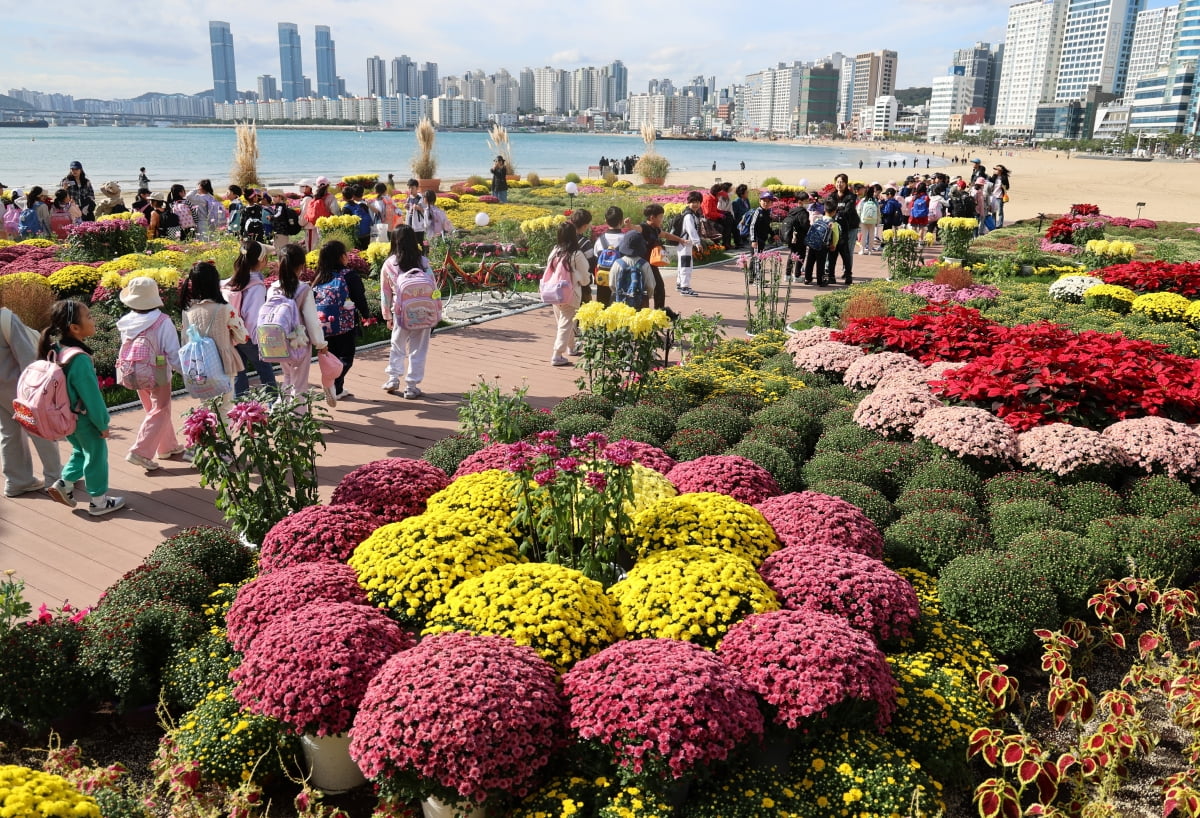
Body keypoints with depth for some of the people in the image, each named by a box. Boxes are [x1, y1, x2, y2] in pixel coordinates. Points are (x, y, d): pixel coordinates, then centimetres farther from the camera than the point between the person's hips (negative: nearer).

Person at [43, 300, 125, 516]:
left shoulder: (56, 349, -2)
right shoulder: (79, 358, -30)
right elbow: (91, 395, -24)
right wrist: (103, 423, -13)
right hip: (84, 419, -8)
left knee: (81, 451, 27)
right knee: (96, 455, 9)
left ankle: (64, 484, 25)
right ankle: (98, 501, 20)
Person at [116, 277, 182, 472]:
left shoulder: (125, 322, -5)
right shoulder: (163, 322, -19)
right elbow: (173, 353, -18)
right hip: (159, 375, -6)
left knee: (154, 410, 21)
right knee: (160, 413, 5)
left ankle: (168, 446, 33)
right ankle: (140, 452, -5)